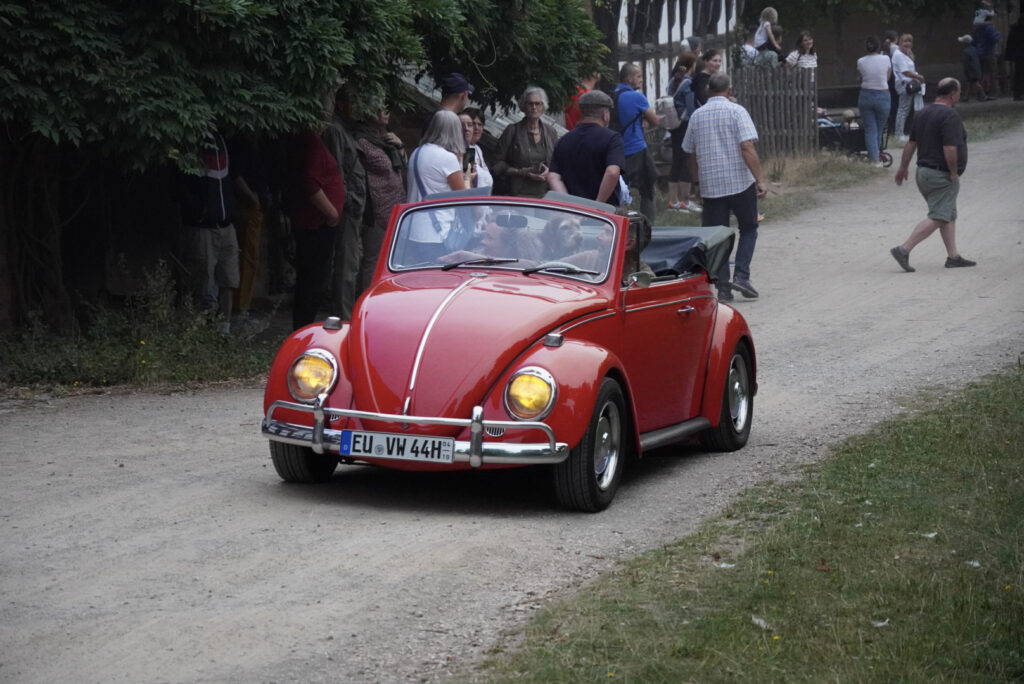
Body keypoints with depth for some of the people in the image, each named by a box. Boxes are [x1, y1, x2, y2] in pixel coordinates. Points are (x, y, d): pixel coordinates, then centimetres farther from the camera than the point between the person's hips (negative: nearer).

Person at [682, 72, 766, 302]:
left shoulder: (697, 116, 7)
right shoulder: (736, 111, -6)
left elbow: (692, 153, 15)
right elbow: (747, 147, -15)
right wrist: (759, 180, -12)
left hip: (710, 186, 3)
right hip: (741, 182, -3)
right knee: (748, 228, 14)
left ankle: (723, 287, 3)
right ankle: (741, 275, -1)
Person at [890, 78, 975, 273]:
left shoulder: (923, 114, 10)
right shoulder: (950, 116, -18)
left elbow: (911, 143, 14)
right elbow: (950, 149, -25)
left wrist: (903, 168, 19)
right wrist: (954, 173, -14)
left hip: (923, 172, 10)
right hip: (941, 176, -10)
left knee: (949, 215, 15)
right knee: (937, 218, -9)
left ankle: (953, 257, 15)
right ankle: (903, 250, -16)